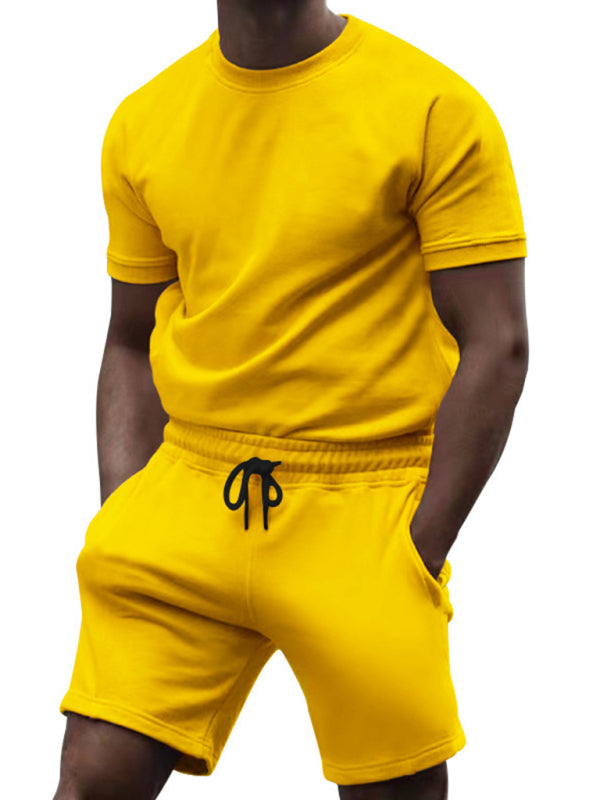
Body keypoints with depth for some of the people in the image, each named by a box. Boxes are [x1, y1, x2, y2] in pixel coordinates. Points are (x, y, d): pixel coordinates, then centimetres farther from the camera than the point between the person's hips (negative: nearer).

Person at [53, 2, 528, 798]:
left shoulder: (435, 108, -6)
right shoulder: (143, 122, 7)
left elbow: (496, 345, -7)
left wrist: (418, 553, -11)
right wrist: (121, 524, 3)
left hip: (364, 513, -3)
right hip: (187, 495, 3)